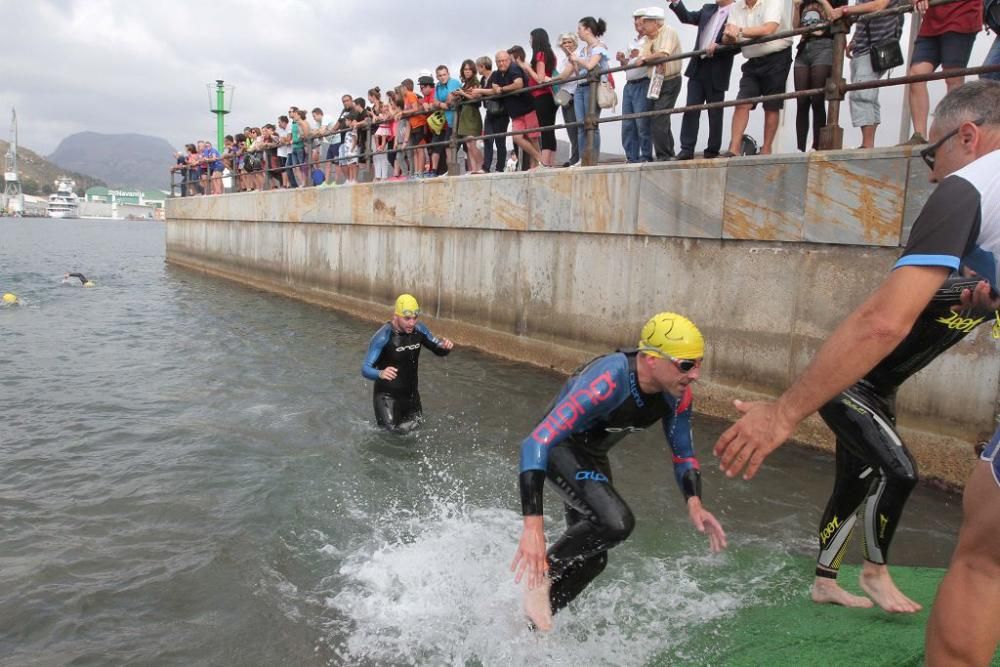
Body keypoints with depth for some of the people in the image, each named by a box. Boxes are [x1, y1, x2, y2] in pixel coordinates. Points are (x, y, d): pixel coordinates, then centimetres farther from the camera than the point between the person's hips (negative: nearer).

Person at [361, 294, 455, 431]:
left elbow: (439, 351, 5)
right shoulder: (383, 336, -22)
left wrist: (446, 346, -19)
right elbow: (365, 369, -27)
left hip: (411, 394, 5)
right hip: (387, 395, -5)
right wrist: (381, 373, -49)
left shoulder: (419, 330, -7)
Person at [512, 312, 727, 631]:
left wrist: (694, 503, -16)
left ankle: (531, 622, 32)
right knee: (615, 521, -30)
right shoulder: (605, 383, -38)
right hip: (557, 447, -7)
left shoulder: (678, 393, -15)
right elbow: (536, 443, -42)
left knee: (592, 559, 12)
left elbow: (684, 453, 2)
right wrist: (533, 526, -48)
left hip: (594, 455, 8)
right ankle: (542, 573, -6)